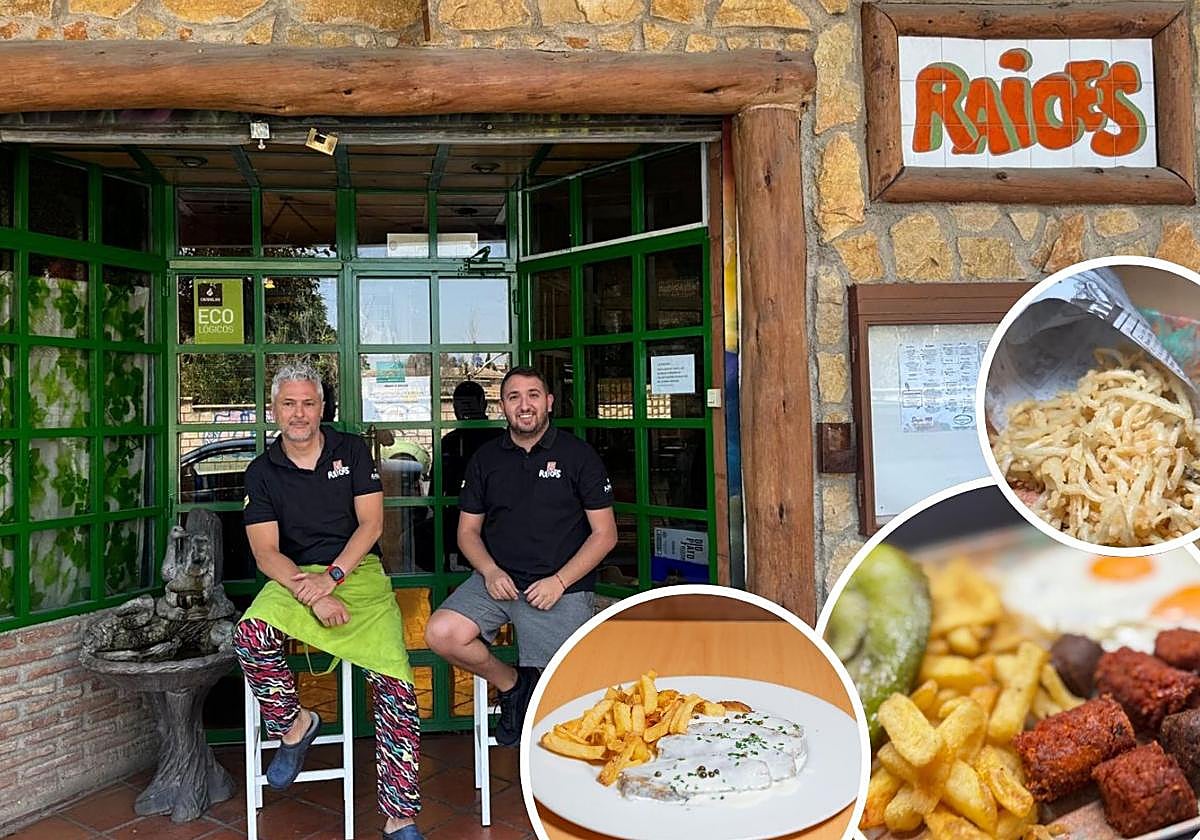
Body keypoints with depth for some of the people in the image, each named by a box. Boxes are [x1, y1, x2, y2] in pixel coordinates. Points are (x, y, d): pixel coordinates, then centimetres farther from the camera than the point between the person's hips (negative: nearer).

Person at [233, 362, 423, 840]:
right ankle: (294, 723, -3)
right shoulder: (262, 473, 7)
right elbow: (266, 553, -2)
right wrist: (312, 596, -18)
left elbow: (370, 524, 0)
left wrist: (331, 577, -15)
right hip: (295, 578, 1)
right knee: (249, 636, -32)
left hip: (359, 572, -1)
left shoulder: (352, 451, 6)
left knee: (396, 681, -19)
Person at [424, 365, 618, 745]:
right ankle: (510, 683, 6)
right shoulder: (485, 458, 11)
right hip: (498, 579, 4)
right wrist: (490, 571, -6)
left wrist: (559, 581, -12)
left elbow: (605, 534, 0)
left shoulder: (579, 456, 1)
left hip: (562, 587, -3)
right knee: (440, 635, -20)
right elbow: (467, 530, 15)